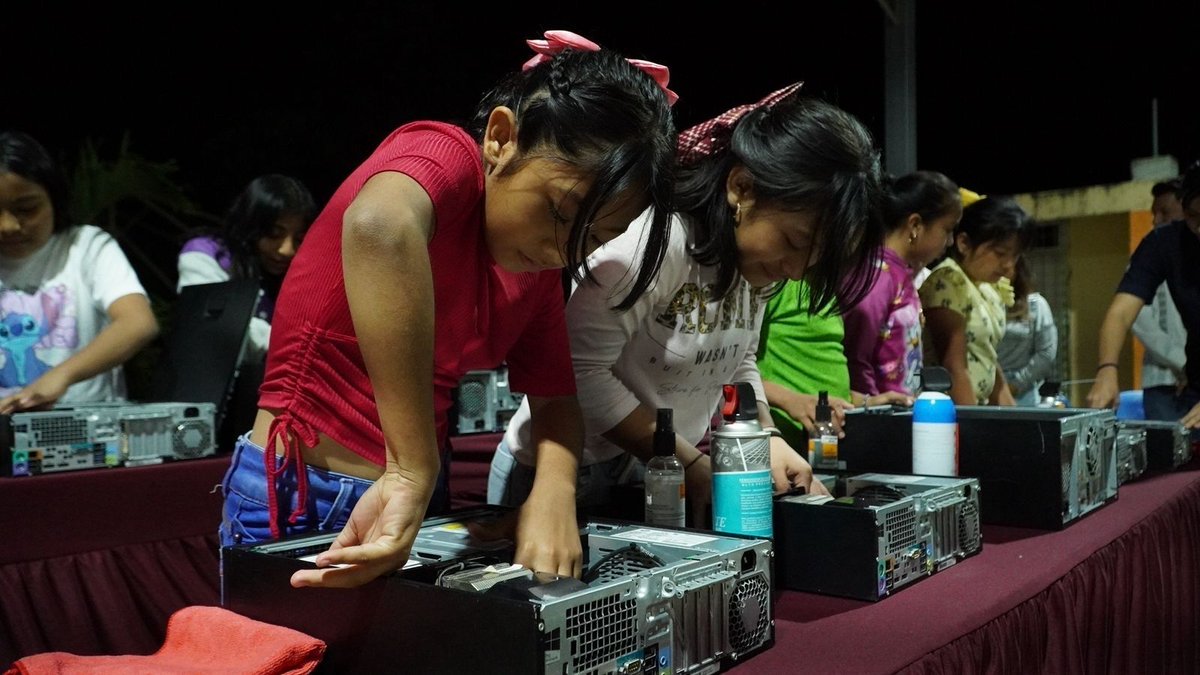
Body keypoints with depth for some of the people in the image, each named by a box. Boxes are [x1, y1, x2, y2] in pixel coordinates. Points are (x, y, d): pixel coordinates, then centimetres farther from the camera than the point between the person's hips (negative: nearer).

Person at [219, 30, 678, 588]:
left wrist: (554, 491, -17)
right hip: (298, 503, -6)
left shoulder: (537, 262, 2)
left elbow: (555, 399, 5)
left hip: (409, 505, 7)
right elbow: (378, 226, -41)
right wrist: (412, 473, -42)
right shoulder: (446, 158, -19)